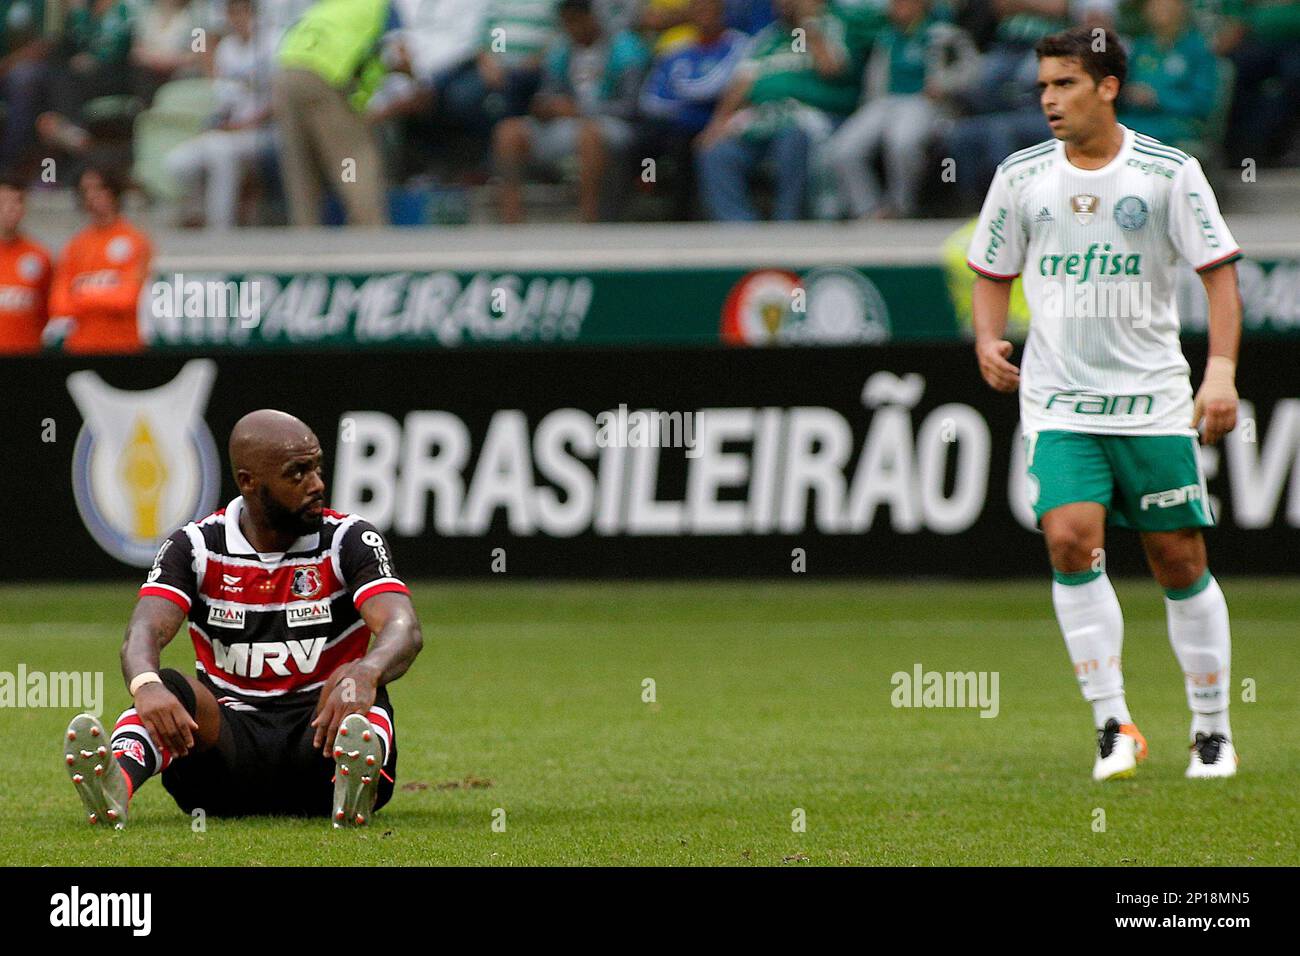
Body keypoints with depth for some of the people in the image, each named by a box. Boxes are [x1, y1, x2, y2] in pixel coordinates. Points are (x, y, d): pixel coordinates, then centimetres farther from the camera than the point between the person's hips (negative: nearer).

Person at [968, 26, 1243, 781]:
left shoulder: (1169, 173, -3)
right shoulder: (1021, 177, 5)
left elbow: (1220, 269, -2)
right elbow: (994, 272, 17)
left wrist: (1221, 370, -12)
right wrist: (989, 341, -2)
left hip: (1153, 400, -1)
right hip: (1058, 402, 1)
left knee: (1180, 561, 1)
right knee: (1071, 539, -18)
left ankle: (1213, 730, 16)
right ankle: (1114, 725, -11)